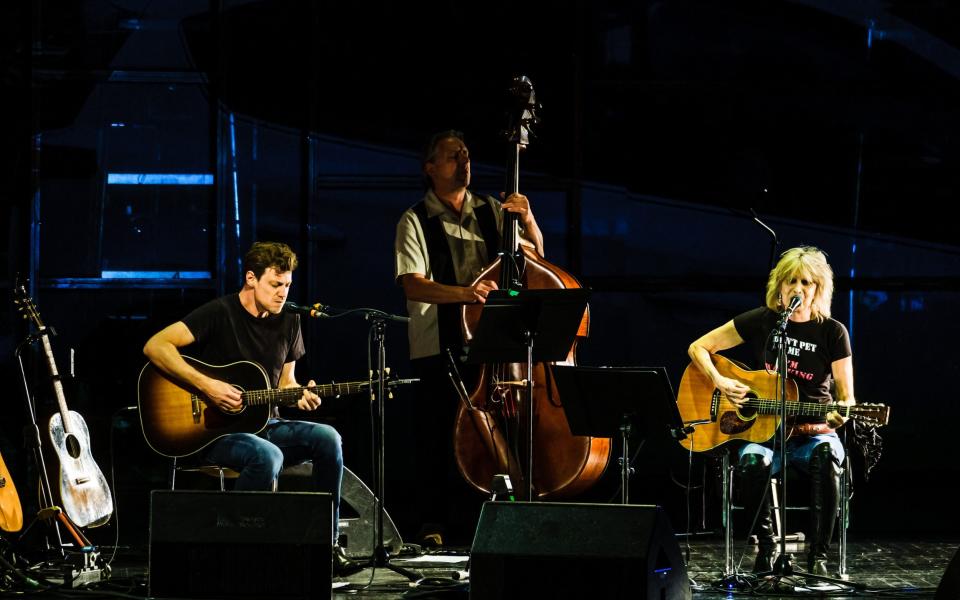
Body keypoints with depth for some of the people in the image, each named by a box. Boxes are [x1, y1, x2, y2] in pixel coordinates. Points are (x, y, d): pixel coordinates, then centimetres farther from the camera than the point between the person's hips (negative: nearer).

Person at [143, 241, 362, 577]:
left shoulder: (288, 323, 10)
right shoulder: (220, 313, -10)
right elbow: (155, 346, -18)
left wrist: (299, 396, -5)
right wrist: (206, 386, -25)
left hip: (266, 426, 6)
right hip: (215, 433, -6)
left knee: (327, 439, -20)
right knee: (268, 456, -37)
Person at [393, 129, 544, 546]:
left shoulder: (491, 212, 14)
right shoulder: (416, 222, -1)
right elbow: (412, 284, -13)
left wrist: (528, 221, -1)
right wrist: (464, 293, -28)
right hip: (439, 346, -4)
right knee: (439, 433, -4)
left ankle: (471, 520, 9)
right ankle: (431, 523, 5)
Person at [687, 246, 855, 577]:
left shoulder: (832, 332, 0)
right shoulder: (761, 321, 1)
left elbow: (846, 396, 1)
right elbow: (698, 348, 7)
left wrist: (841, 412, -23)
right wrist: (720, 382, -11)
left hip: (813, 431, 0)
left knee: (826, 456, -37)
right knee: (752, 462, -36)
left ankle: (818, 555, -30)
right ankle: (765, 547, -15)